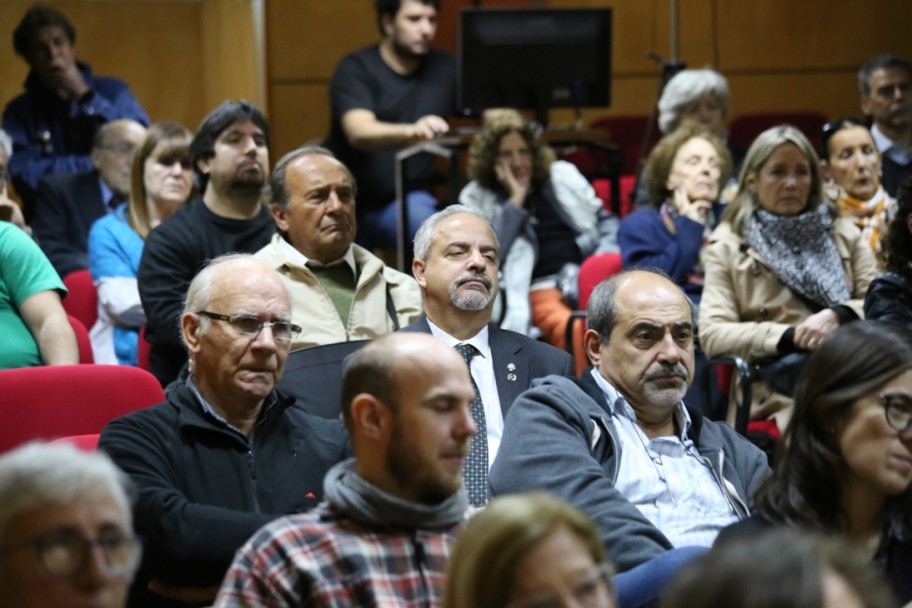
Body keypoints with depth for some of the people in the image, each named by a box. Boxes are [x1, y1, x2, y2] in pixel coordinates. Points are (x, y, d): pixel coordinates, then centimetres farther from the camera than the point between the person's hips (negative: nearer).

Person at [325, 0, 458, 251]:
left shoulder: (446, 68, 7)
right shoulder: (355, 69, -7)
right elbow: (359, 133, -25)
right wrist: (411, 132, -46)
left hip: (404, 201, 1)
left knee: (421, 219, -30)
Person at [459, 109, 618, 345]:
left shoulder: (563, 175, 21)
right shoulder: (476, 198, 13)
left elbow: (605, 221, 23)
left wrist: (608, 253, 2)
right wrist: (515, 201, -1)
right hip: (541, 289, -3)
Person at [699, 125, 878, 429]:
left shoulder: (843, 233, 23)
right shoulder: (727, 245, 14)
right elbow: (711, 335, 2)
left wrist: (838, 317, -8)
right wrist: (791, 336, -11)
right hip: (775, 385, -3)